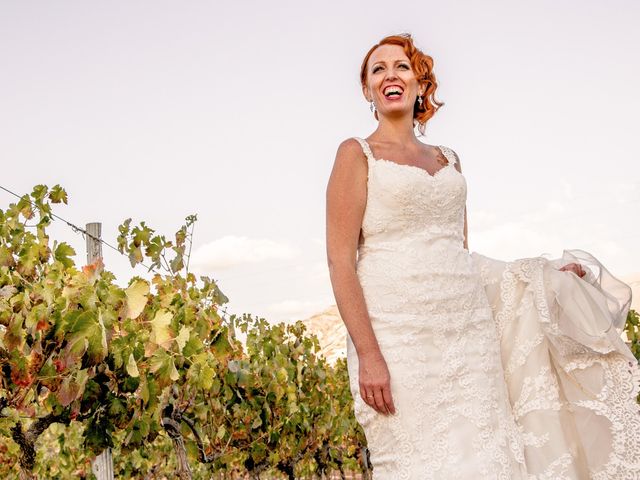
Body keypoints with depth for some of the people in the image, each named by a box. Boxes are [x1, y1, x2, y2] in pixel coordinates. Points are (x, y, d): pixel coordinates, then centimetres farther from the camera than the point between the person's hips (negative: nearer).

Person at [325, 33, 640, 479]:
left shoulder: (448, 159, 17)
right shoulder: (357, 154, 1)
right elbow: (341, 260, -8)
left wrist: (546, 276, 14)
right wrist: (368, 354, -16)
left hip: (469, 331, 5)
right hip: (401, 337, -5)